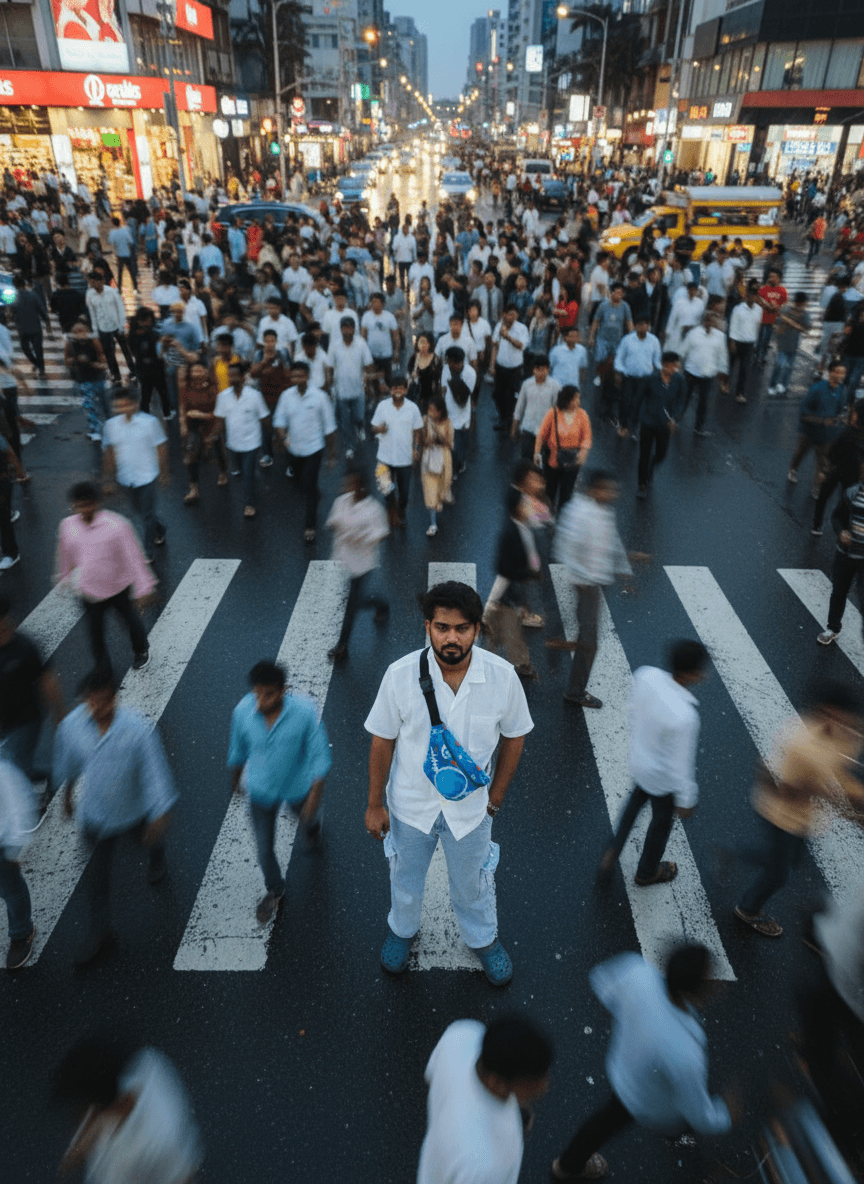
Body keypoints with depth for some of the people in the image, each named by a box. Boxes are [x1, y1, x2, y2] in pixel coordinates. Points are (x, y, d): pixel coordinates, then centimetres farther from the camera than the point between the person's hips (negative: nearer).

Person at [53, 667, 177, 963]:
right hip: (95, 813, 2)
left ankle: (157, 860, 67)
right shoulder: (71, 725, -21)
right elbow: (67, 762, 1)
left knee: (151, 838, 29)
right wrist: (67, 794, 16)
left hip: (134, 809, -2)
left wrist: (159, 817, -21)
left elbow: (154, 772, -25)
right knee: (98, 867, 15)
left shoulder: (138, 729, -33)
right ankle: (99, 928, 38)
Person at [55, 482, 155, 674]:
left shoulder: (117, 525, -23)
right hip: (90, 591, 2)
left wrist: (143, 588, -16)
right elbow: (65, 555, 8)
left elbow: (133, 556, -18)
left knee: (130, 619, 21)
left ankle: (141, 650, 51)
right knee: (95, 631, 10)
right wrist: (66, 577, 23)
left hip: (118, 587, -2)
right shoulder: (67, 526, -10)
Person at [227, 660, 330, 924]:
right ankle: (275, 890, 45)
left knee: (308, 819, 30)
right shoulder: (243, 711, -23)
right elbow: (238, 750, -3)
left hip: (297, 786, -1)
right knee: (264, 847, 13)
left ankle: (312, 828, 70)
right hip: (262, 791, 1)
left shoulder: (304, 711, -31)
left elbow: (319, 754, -20)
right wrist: (235, 781, 13)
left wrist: (314, 796, -20)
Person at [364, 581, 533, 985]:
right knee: (405, 877, 27)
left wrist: (494, 799, 0)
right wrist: (375, 804, -4)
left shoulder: (503, 676, -22)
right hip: (410, 804, 0)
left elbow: (513, 738, -6)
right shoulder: (400, 675, -25)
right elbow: (383, 742, -11)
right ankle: (402, 929, 59)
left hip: (470, 807, 0)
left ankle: (483, 939, 57)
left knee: (472, 883, 25)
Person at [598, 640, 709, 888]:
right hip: (663, 778, -5)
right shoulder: (685, 717, -41)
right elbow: (681, 763, -27)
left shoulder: (645, 675, -25)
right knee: (662, 821, 25)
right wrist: (686, 800, -9)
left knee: (637, 800, 36)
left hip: (639, 758, 5)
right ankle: (647, 872, 52)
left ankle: (613, 851, 47)